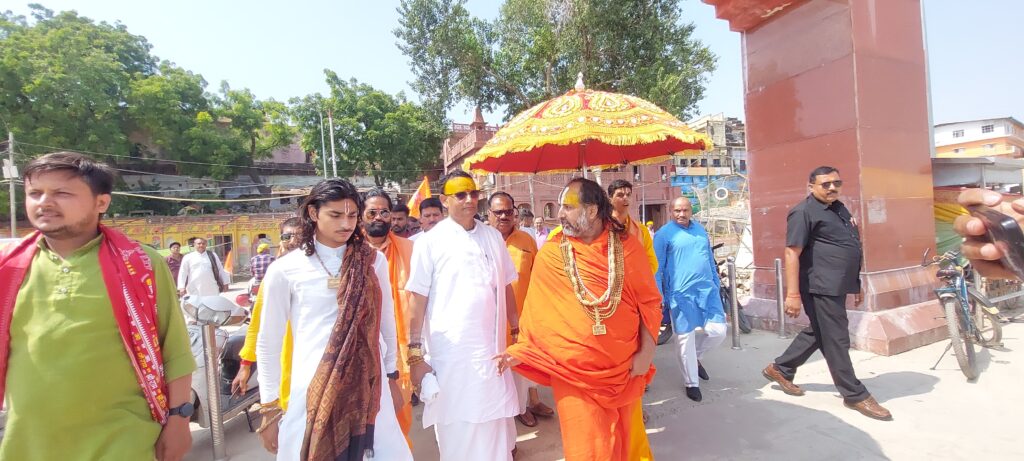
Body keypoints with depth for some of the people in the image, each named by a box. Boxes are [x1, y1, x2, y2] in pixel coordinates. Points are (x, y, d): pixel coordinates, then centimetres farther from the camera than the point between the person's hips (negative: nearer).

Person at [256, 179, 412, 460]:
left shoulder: (374, 261, 1)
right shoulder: (285, 270, -4)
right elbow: (268, 343, 4)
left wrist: (392, 376, 13)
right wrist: (269, 407, 6)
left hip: (369, 388, 2)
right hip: (311, 392, -1)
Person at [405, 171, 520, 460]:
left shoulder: (493, 237, 6)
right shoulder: (430, 241, -6)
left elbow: (506, 287, 11)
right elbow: (418, 299, -6)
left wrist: (517, 331, 11)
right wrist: (415, 353, -8)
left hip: (492, 348, 4)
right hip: (450, 352, -3)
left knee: (496, 429, 15)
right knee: (457, 432, 10)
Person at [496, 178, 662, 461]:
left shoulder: (627, 246, -5)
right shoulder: (549, 254, -6)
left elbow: (649, 301, 0)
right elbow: (538, 309, 0)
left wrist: (646, 351, -6)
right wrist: (520, 350, -5)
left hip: (622, 368, 2)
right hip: (573, 371, -1)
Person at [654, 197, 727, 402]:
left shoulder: (700, 229, 12)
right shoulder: (664, 234, -6)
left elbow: (710, 260, 20)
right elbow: (657, 268, -7)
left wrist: (716, 284, 19)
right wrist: (658, 297, -11)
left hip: (707, 290, 5)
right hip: (681, 294, -5)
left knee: (718, 331, 4)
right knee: (685, 339, 2)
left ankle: (696, 357, 33)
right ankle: (691, 383, 21)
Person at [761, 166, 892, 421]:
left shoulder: (839, 208, 16)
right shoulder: (804, 212, -13)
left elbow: (848, 249, 24)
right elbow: (792, 253, -18)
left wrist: (856, 285, 23)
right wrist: (793, 294, -23)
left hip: (837, 286, 10)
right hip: (821, 288, -10)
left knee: (818, 333, 18)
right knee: (835, 340, 2)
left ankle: (780, 368, 30)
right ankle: (855, 395, 16)